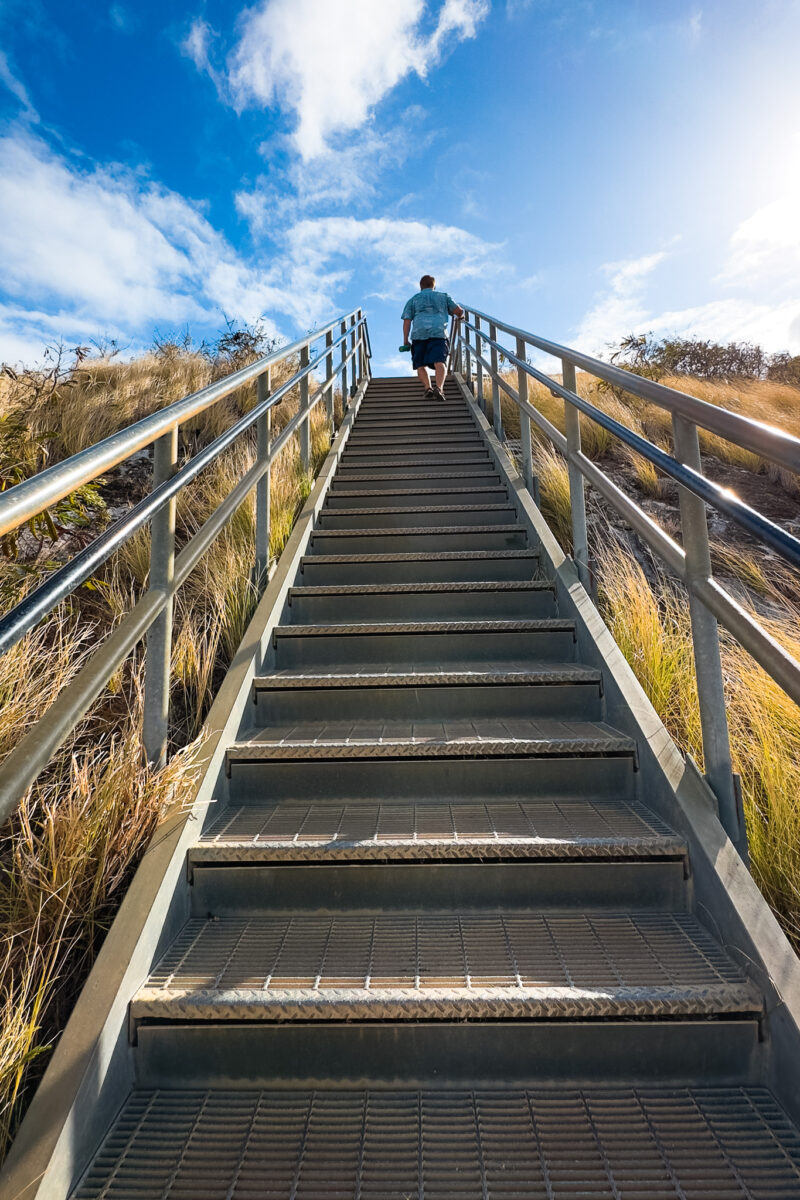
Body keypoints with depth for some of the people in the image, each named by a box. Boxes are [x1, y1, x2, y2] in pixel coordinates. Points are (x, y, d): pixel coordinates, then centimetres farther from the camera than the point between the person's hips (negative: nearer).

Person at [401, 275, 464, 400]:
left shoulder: (413, 299, 27)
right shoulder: (444, 296, 26)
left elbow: (407, 320, 13)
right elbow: (459, 311, 17)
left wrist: (405, 340, 10)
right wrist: (460, 316, 40)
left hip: (418, 333, 1)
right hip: (438, 332, -1)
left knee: (420, 365, 6)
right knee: (440, 362, -15)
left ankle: (427, 388, -16)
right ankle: (438, 387, -39)